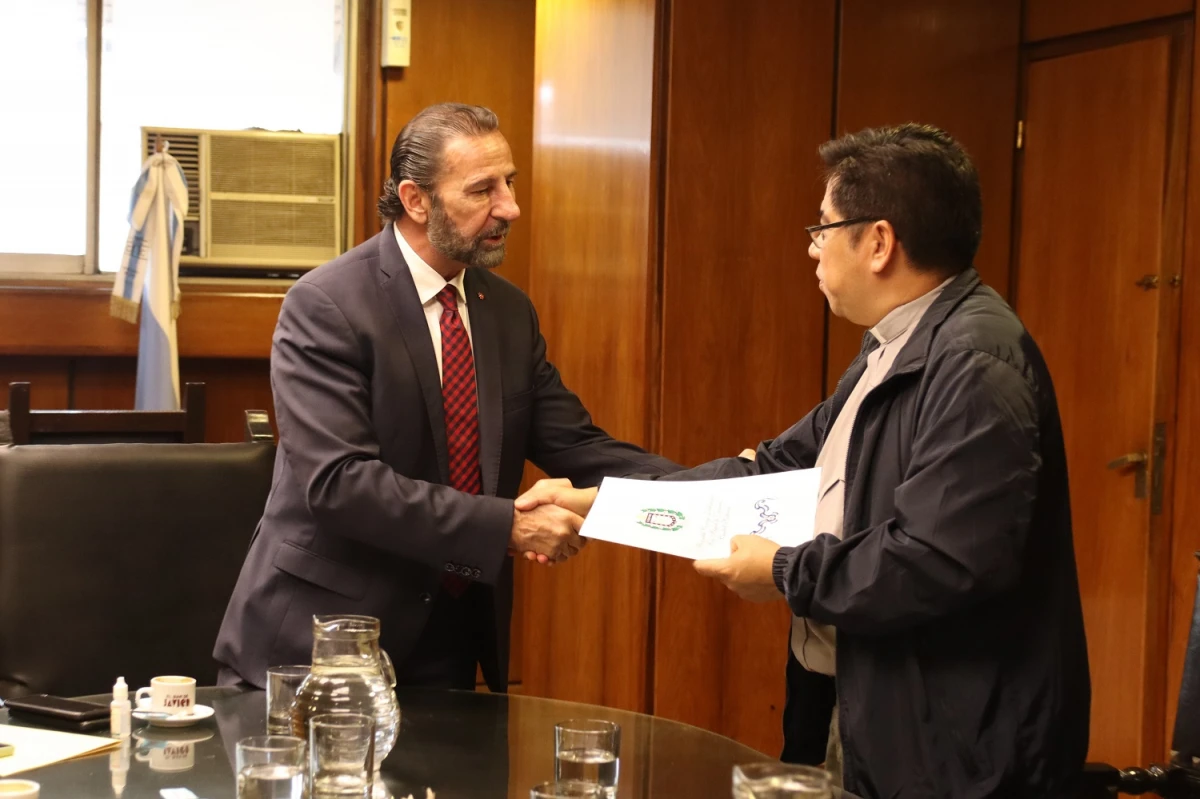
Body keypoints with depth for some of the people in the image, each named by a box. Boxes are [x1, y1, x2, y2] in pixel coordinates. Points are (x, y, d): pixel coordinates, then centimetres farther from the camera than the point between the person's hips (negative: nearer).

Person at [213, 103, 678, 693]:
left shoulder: (509, 310, 6)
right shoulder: (325, 305, -15)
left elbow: (575, 447, 5)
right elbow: (338, 479, -24)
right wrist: (508, 526, -27)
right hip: (319, 640, -5)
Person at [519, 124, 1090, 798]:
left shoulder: (975, 363, -21)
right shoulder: (895, 350, 11)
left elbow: (940, 561, -29)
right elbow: (780, 468, 13)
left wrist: (787, 573, -15)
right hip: (858, 714, 9)